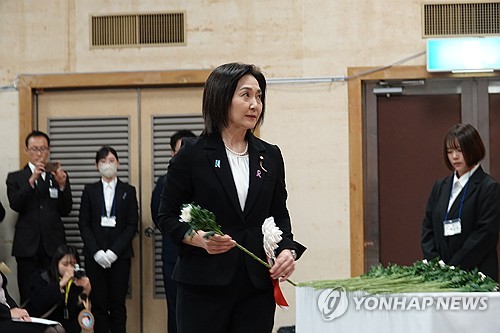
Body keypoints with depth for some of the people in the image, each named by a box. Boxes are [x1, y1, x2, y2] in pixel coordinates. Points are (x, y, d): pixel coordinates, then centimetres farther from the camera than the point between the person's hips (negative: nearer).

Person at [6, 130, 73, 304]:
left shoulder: (59, 176, 13)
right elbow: (15, 205, -6)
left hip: (53, 244, 1)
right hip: (28, 246, 0)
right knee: (28, 297, -2)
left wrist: (62, 185, -10)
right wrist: (31, 180, -17)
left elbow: (65, 210, 6)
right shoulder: (15, 178, 10)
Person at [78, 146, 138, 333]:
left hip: (120, 255, -1)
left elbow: (132, 225, 1)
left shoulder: (128, 191, 8)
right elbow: (84, 224, 5)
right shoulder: (90, 191, 10)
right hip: (95, 256, 1)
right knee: (99, 303, -2)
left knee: (118, 304, -2)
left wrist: (114, 251, -10)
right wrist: (96, 252, -9)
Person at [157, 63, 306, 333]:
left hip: (258, 286, 4)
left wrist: (287, 249, -3)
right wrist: (198, 238, -18)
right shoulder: (192, 154, -1)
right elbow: (167, 217, 0)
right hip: (204, 284, -4)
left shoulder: (270, 156, 11)